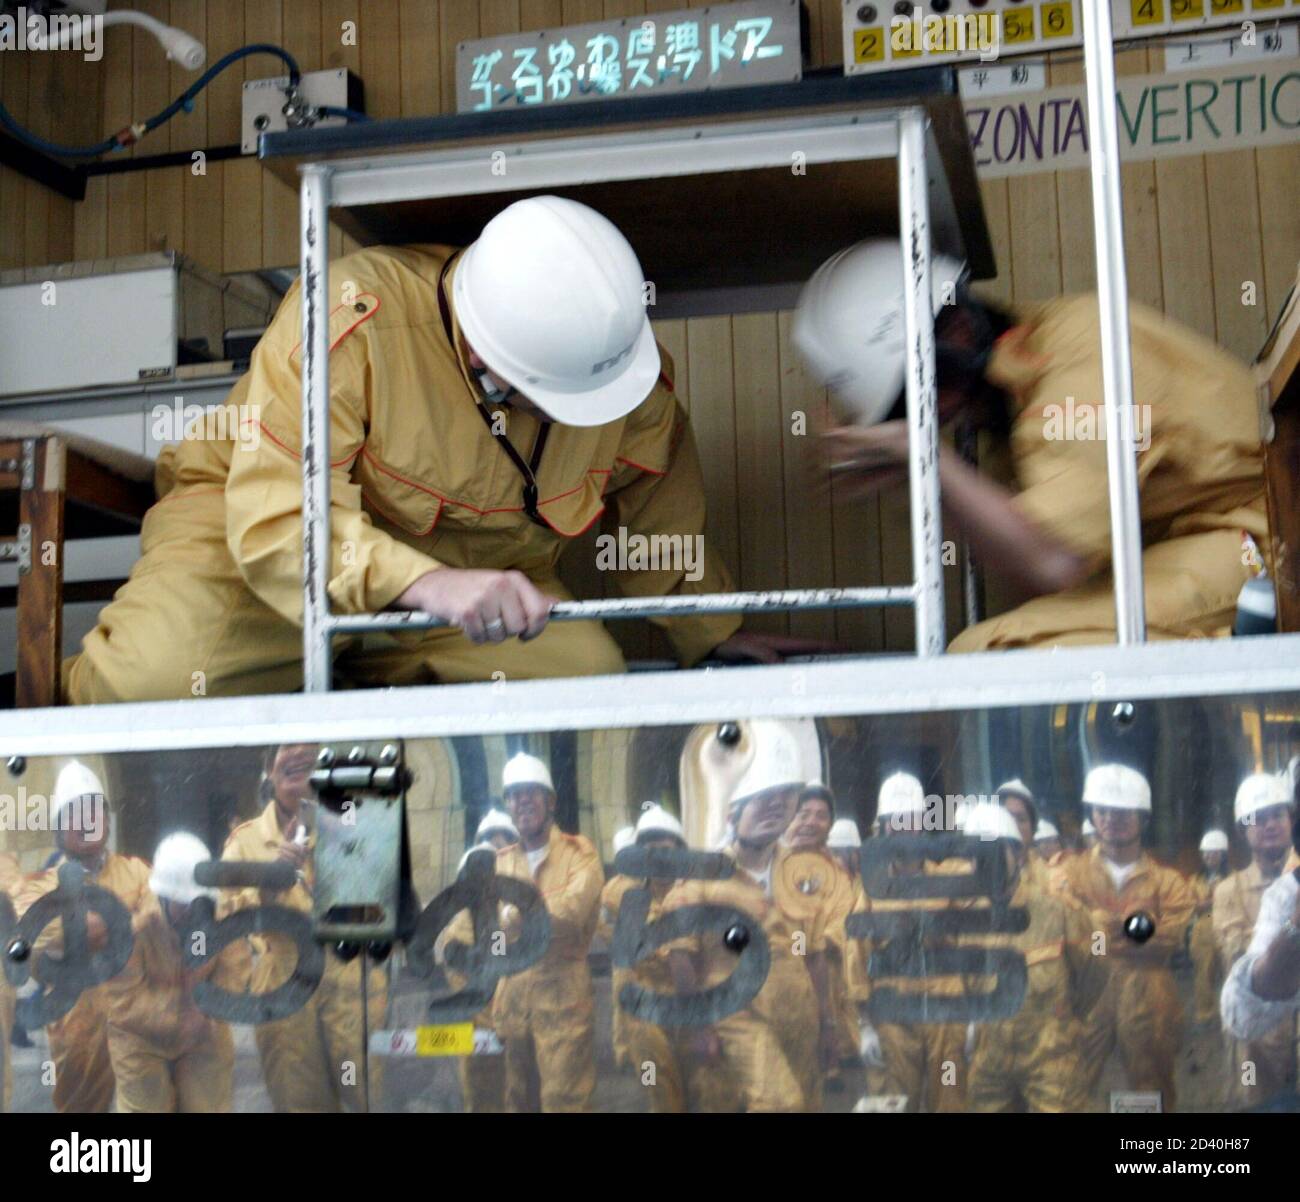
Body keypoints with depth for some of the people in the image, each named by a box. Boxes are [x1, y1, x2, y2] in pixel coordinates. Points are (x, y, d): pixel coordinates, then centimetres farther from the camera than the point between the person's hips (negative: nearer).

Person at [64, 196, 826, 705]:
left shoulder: (633, 372, -14)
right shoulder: (350, 319, -30)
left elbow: (665, 519, 7)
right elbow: (277, 519, -35)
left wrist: (716, 637, 19)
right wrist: (431, 586, -51)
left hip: (479, 562, 5)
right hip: (257, 529, -4)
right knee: (153, 679, -32)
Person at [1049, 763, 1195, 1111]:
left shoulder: (1169, 881, 8)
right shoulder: (1068, 874, 9)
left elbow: (1170, 938, -9)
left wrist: (1097, 928, -13)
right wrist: (1131, 924, -16)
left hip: (1147, 1004, 1)